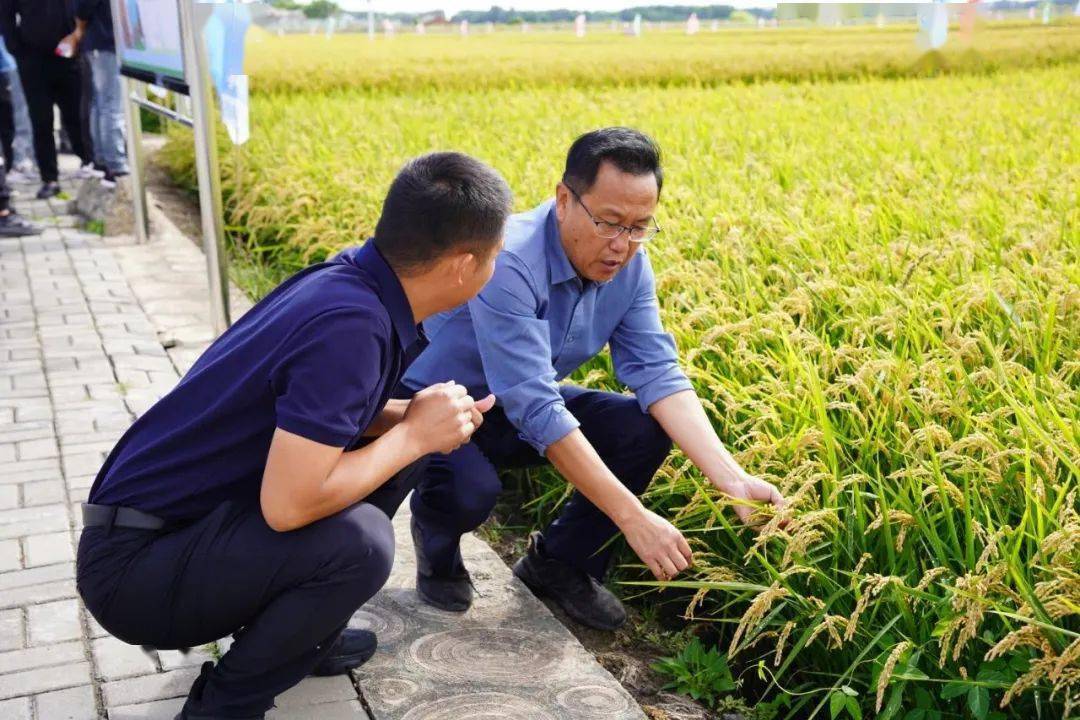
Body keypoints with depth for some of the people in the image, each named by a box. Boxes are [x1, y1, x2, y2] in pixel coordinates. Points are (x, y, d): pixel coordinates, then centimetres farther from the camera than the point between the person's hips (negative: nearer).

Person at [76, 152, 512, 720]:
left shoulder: (350, 277, -2)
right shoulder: (350, 324, -28)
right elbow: (289, 504, -31)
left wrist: (428, 419, -2)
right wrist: (414, 434, -17)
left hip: (193, 513, 9)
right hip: (136, 563, -9)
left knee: (398, 446, 6)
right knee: (358, 542, -30)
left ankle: (298, 632, 16)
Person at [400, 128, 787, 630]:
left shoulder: (628, 263, -12)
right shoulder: (506, 262, -35)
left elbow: (658, 374, -16)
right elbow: (536, 410, -38)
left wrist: (731, 477, -29)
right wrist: (633, 517, -39)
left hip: (524, 407, 6)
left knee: (646, 429, -14)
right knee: (471, 491, -36)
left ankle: (558, 561, 7)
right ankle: (436, 544, 3)